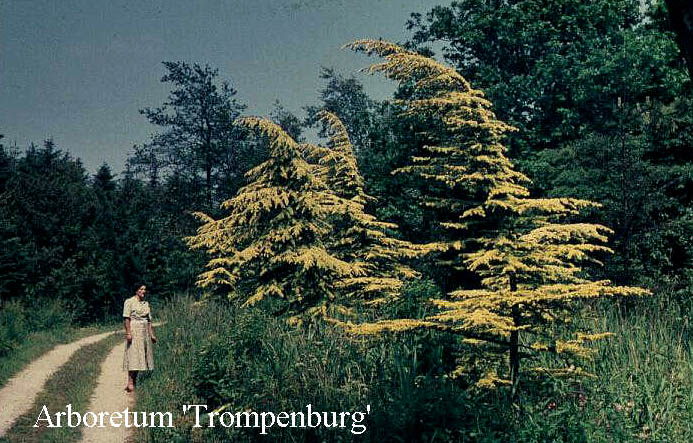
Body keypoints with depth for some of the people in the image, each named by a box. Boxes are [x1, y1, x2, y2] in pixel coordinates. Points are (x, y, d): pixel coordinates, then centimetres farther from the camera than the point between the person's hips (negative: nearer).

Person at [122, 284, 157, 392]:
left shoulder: (146, 304, 16)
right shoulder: (129, 302, -2)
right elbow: (127, 318, -9)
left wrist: (152, 334, 12)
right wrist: (128, 333, -18)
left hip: (144, 332, 6)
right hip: (134, 329, -6)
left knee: (141, 356, 5)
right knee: (133, 355, -11)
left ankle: (134, 381, 10)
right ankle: (130, 383, -11)